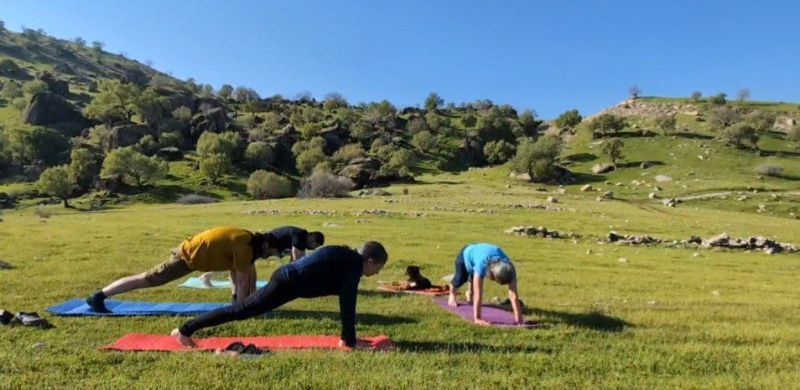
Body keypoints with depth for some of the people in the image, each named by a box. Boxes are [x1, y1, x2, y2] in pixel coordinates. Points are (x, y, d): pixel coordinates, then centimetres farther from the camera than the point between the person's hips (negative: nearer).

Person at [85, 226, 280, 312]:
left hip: (192, 248, 9)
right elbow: (243, 278, -22)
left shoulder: (250, 240, 2)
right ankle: (99, 296, 11)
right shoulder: (244, 246, -25)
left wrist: (252, 299, 12)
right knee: (147, 279, 1)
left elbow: (249, 270, 11)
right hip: (188, 256, -9)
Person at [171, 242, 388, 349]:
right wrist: (350, 342, -9)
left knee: (244, 308, 20)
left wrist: (347, 335, 24)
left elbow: (345, 301, 21)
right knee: (244, 310, -2)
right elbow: (347, 305, -16)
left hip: (286, 276, 9)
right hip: (287, 283, -9)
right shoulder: (353, 268, -14)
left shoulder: (347, 259, 15)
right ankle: (185, 331, 7)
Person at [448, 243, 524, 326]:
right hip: (467, 254, -3)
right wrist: (477, 318, -49)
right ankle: (452, 293, 47)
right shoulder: (482, 265, -50)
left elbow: (513, 295, -39)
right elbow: (478, 295, -49)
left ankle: (469, 293, 60)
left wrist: (519, 319, -41)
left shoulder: (509, 268, -38)